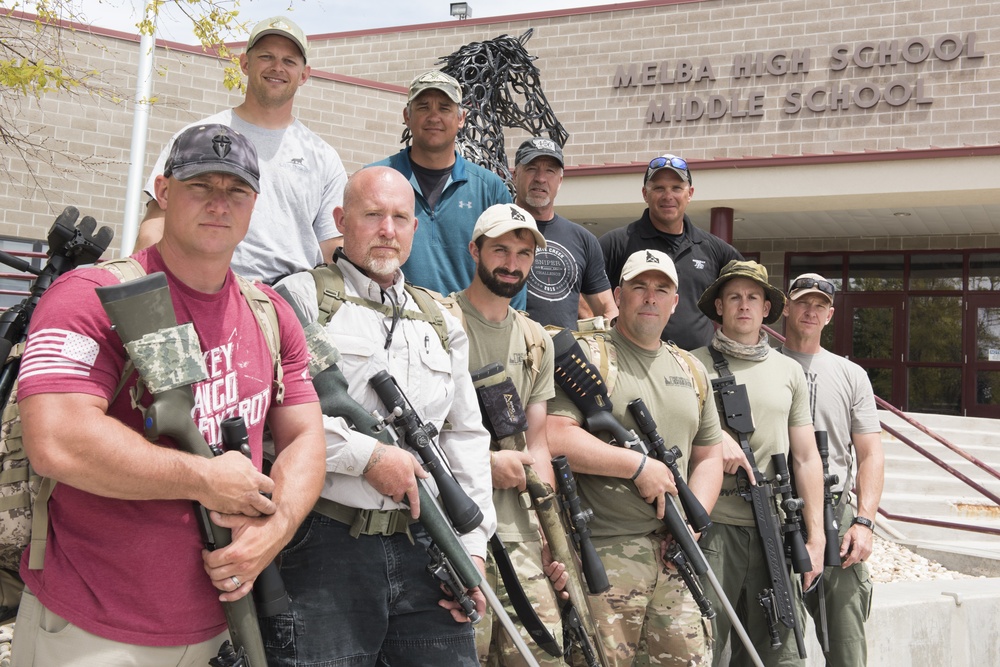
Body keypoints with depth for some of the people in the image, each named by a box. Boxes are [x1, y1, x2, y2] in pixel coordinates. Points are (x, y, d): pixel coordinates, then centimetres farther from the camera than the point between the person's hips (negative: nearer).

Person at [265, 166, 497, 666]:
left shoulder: (441, 322, 18)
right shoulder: (301, 298, 0)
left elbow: (466, 438, 17)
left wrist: (472, 545, 8)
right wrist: (367, 456, -14)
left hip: (424, 549, 5)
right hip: (323, 548, -5)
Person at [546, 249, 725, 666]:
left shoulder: (691, 370, 17)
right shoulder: (586, 356, -4)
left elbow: (708, 456, 20)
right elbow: (553, 439, -17)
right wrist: (639, 465, -13)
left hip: (675, 554, 6)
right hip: (605, 553, -6)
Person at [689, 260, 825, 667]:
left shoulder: (789, 371, 14)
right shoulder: (693, 365, 4)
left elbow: (806, 458, 13)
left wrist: (815, 537, 6)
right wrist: (714, 436, -12)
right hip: (712, 526, -3)